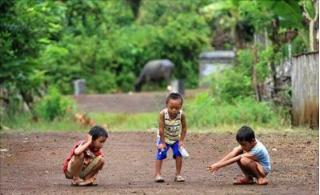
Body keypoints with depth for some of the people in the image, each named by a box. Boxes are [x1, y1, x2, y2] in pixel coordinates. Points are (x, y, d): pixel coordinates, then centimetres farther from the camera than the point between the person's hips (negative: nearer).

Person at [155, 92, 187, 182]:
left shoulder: (181, 115, -25)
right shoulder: (163, 114, -30)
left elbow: (184, 128, -10)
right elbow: (161, 129, -23)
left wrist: (181, 140, -11)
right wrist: (162, 142, -18)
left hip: (176, 139, 2)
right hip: (164, 138, -2)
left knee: (178, 155, -6)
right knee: (160, 154, -9)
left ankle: (178, 174, 6)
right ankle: (158, 174, -2)